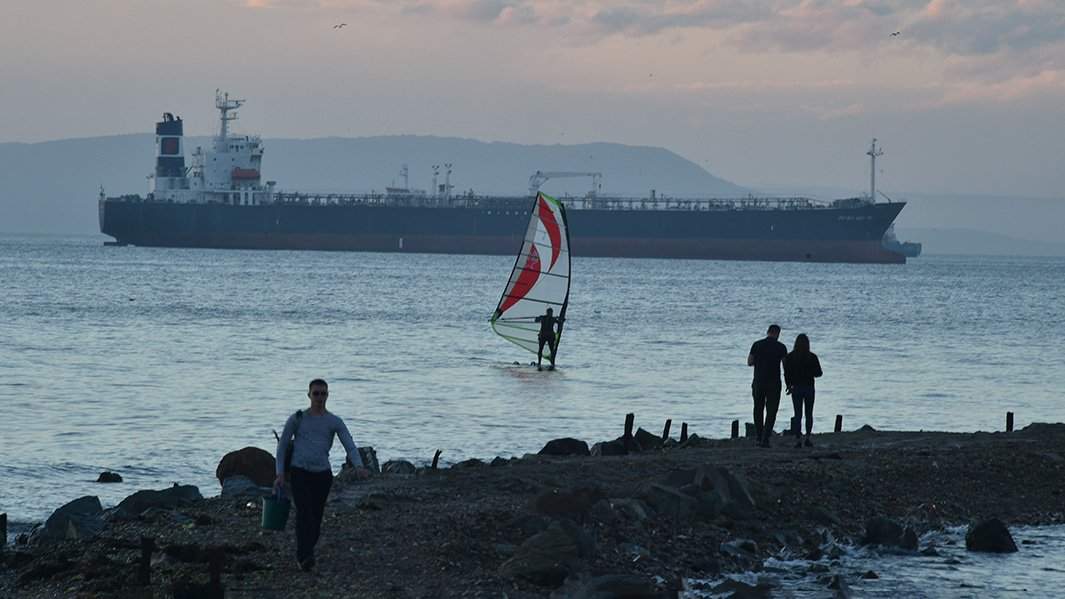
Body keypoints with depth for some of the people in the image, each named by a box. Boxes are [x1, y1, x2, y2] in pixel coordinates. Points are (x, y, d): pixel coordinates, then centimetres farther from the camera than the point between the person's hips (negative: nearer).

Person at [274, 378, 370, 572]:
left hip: (323, 475, 3)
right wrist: (280, 474, 0)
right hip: (300, 473, -3)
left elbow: (350, 446, -5)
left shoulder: (335, 422, 7)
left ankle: (303, 555, 24)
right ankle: (305, 556, -32)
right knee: (304, 513, -21)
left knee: (316, 518, 5)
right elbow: (282, 446, 9)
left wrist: (359, 466, -24)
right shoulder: (297, 419, 5)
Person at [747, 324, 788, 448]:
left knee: (758, 410, 16)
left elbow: (749, 362, 1)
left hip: (759, 382, 2)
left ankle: (760, 438, 17)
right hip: (774, 383, -2)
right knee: (771, 412, 2)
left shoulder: (757, 345, -1)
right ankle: (765, 439, -7)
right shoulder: (781, 347, -4)